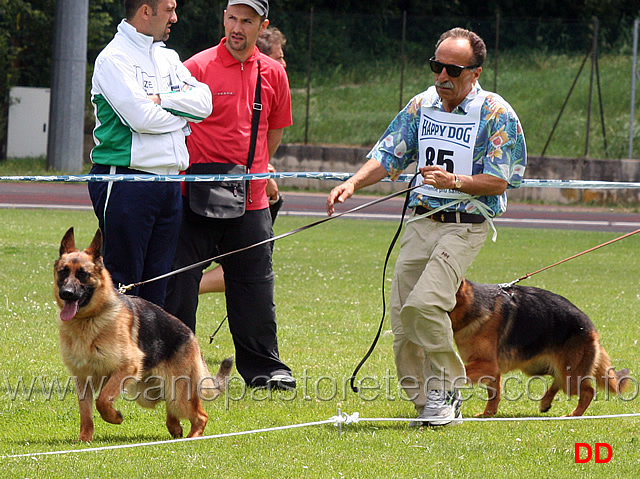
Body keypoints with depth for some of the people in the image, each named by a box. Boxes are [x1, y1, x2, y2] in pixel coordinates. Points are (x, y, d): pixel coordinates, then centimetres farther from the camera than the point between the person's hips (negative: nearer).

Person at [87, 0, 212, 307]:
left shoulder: (168, 57, 17)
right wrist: (184, 115, 0)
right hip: (126, 178, -8)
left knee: (156, 287, 8)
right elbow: (142, 117, -17)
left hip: (168, 183, 8)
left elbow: (204, 102, 5)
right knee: (122, 282, -6)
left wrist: (161, 99, -10)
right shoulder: (114, 58, -7)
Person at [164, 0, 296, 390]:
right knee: (179, 286, 0)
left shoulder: (273, 73, 7)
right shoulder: (198, 67, -6)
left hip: (251, 201, 3)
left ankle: (264, 368, 17)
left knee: (254, 287, 8)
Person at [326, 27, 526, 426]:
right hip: (421, 221, 6)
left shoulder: (496, 114, -8)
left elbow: (498, 182, -10)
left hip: (466, 225, -6)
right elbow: (387, 155, 8)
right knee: (402, 318, 1)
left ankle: (446, 389, -7)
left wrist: (454, 181, -26)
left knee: (425, 303, -24)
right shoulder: (422, 106, 8)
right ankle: (428, 406, 14)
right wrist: (353, 183, -9)